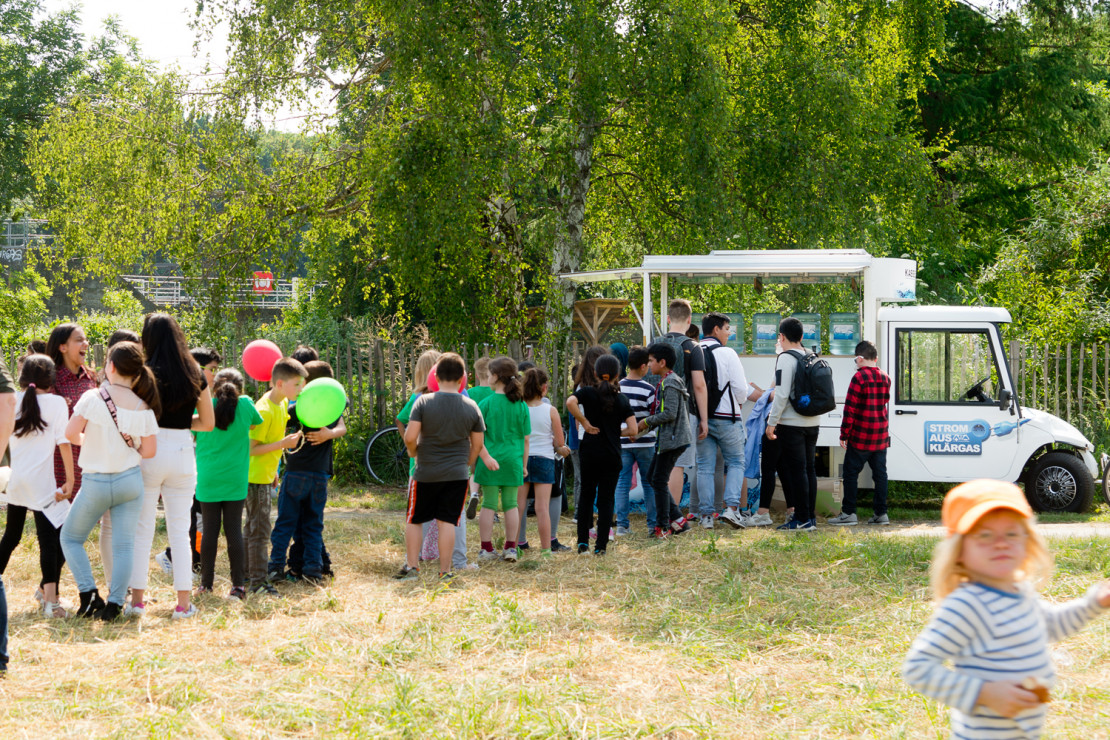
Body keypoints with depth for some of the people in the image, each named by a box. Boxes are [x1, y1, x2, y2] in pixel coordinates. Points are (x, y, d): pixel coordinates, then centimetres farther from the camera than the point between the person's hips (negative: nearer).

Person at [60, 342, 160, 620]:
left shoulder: (93, 397, -11)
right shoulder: (143, 407, -3)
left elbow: (71, 433, -13)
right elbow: (149, 451, -3)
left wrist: (86, 442, 9)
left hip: (96, 482, -2)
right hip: (130, 480, 2)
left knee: (70, 537, 15)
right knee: (123, 545, 7)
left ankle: (89, 593, 1)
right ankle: (114, 603, 0)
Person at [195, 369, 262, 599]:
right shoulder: (245, 405, -2)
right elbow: (256, 423, 17)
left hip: (208, 479, 0)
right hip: (235, 480, 0)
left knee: (209, 532, 5)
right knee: (234, 531, 2)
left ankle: (206, 584, 10)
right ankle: (238, 585, 1)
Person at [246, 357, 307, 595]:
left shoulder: (282, 403, 6)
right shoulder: (264, 410, -23)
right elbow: (251, 448, -24)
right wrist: (283, 443, -27)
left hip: (266, 476, 9)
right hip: (256, 478, -9)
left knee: (253, 528, 17)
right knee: (260, 530, -7)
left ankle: (247, 573, 27)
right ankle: (258, 581, -4)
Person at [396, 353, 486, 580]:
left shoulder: (423, 402, -9)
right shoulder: (471, 407, -1)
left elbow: (410, 437, -14)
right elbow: (477, 444, 4)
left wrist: (413, 452, 7)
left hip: (425, 473, -1)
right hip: (457, 475, 1)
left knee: (414, 520, 12)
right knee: (447, 522, 4)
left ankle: (411, 566, 12)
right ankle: (444, 570, 4)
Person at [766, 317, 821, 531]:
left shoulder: (786, 358, -11)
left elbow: (782, 394, -17)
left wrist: (771, 422, -11)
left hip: (792, 423, -7)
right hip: (813, 422, 7)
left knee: (796, 469, -4)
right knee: (809, 468, 11)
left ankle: (801, 518, -5)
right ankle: (810, 517, 14)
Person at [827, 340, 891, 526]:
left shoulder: (859, 377, -12)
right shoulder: (885, 378, 9)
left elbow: (850, 408, -13)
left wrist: (844, 434, -9)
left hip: (860, 436, -6)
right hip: (881, 437, 6)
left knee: (851, 473, 0)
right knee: (879, 473, 9)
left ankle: (848, 513, 0)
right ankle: (881, 513, 8)